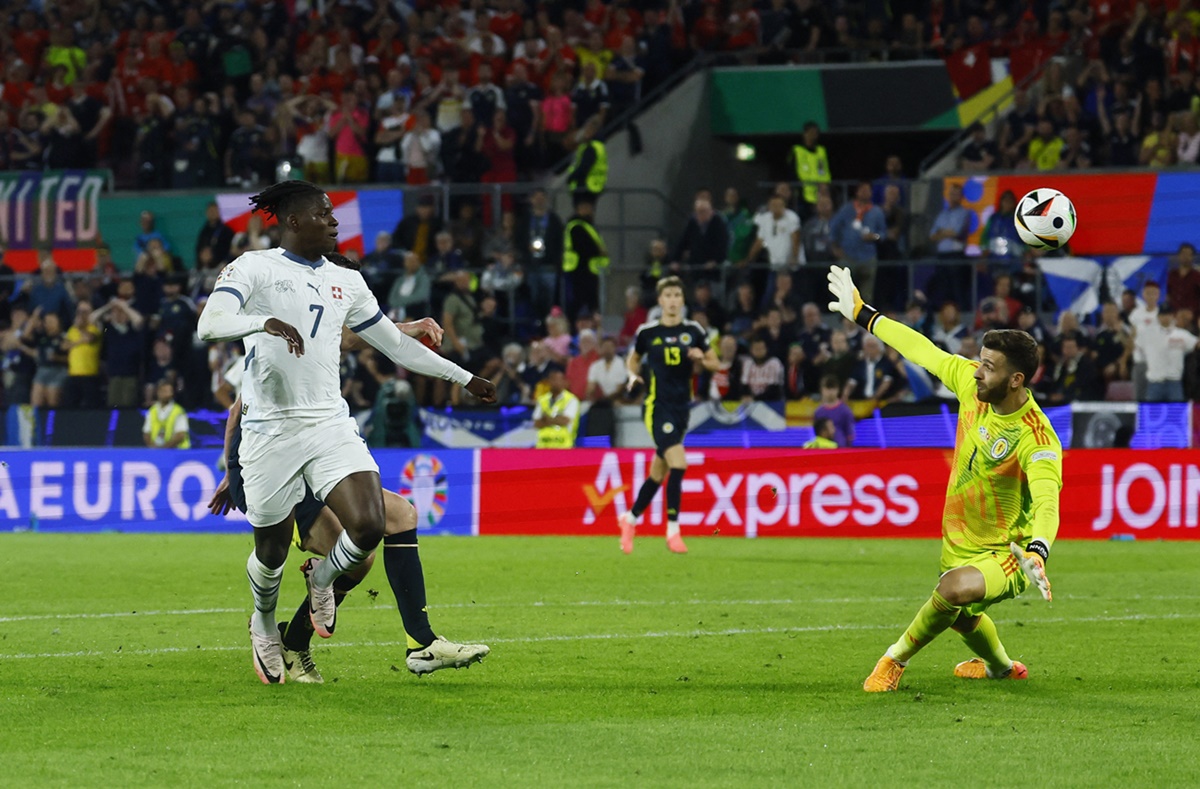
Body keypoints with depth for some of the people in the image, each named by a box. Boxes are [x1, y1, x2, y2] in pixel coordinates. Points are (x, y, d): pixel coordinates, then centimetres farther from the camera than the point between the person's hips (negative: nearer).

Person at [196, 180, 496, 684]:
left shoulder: (347, 283, 15)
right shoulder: (253, 268, -1)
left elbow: (395, 343, 25)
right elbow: (209, 324, -17)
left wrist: (463, 378, 27)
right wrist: (266, 322, -35)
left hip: (330, 426, 4)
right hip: (271, 430, -4)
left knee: (368, 527, -17)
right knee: (271, 551, 4)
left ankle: (323, 576, 18)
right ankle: (263, 623, 38)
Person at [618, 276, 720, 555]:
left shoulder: (694, 330, 5)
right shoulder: (647, 332, 0)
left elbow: (715, 364, 11)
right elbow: (633, 359, 16)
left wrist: (701, 358, -10)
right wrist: (633, 375, -4)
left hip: (681, 407, 4)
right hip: (657, 406, -4)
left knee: (659, 474, 11)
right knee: (678, 463, -21)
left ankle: (629, 519, 32)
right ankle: (673, 531, -15)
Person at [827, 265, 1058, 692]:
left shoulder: (1036, 438, -31)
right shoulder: (971, 382, -12)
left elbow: (1047, 501, -44)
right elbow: (922, 350, 2)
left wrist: (1037, 552, -64)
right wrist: (862, 313, 12)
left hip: (1008, 552, -8)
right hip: (960, 542, 8)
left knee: (956, 589, -34)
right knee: (960, 616, 28)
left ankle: (897, 657, -7)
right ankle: (999, 666, 62)